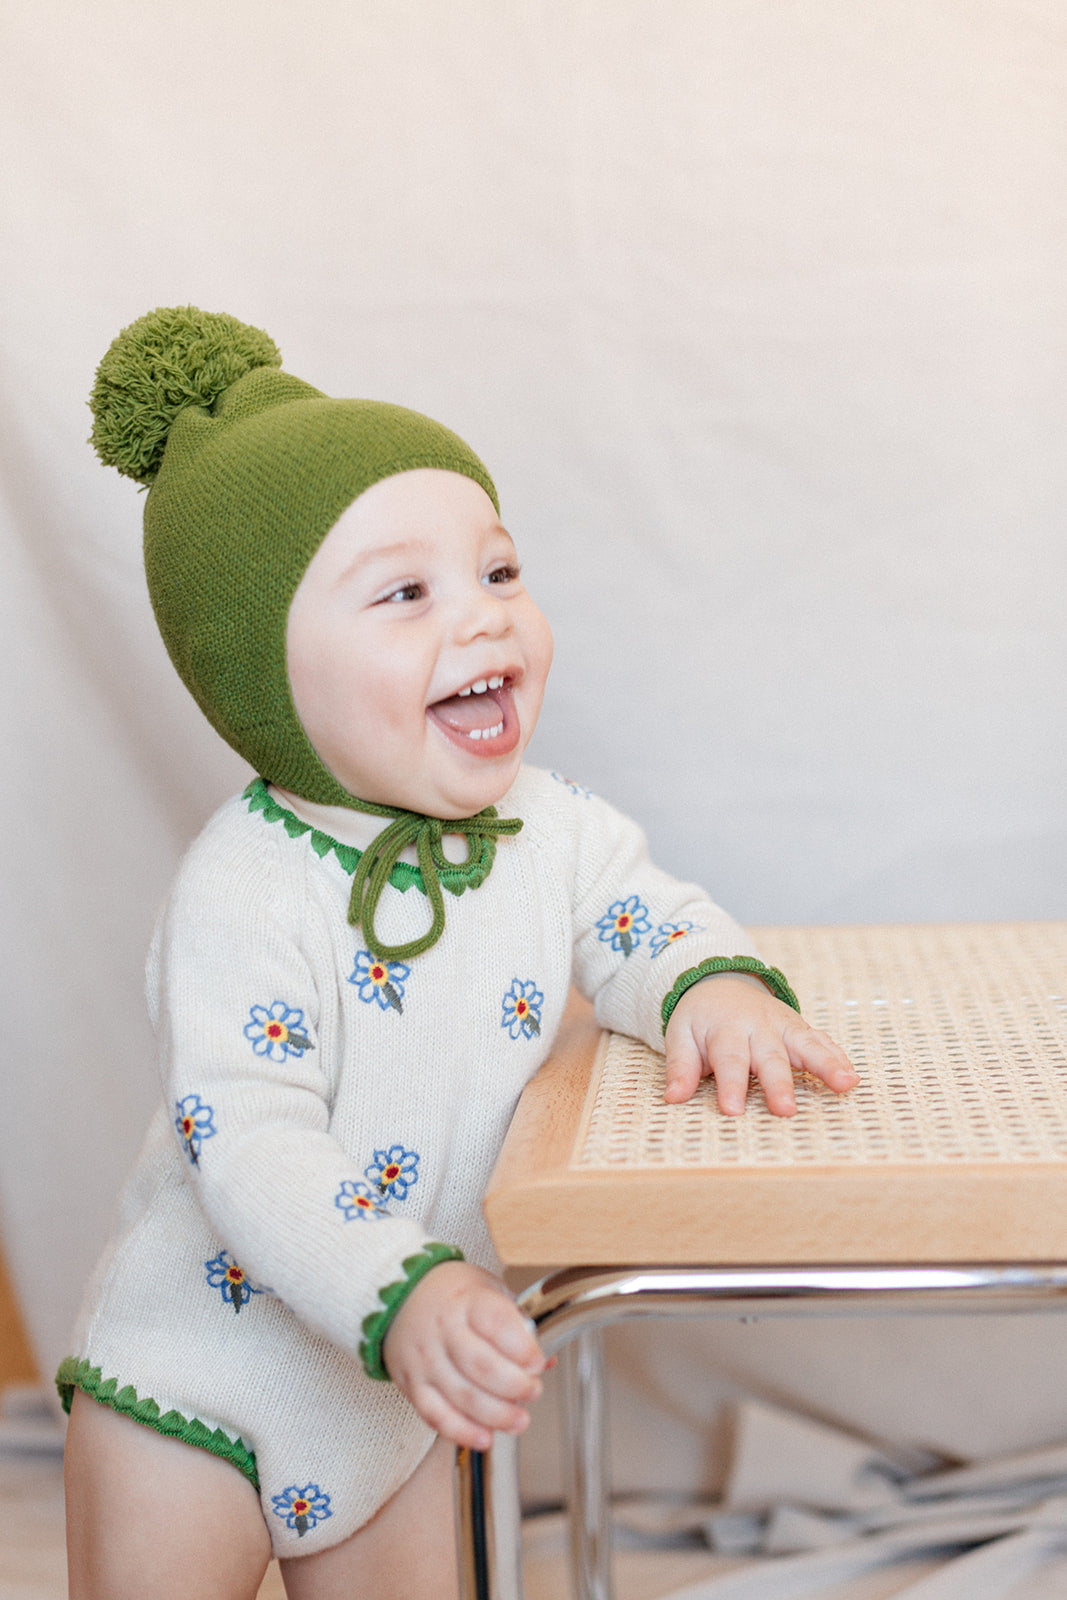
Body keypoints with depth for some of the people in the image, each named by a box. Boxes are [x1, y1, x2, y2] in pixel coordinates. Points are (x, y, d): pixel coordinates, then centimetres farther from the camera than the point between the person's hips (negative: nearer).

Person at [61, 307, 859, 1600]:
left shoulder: (545, 825, -9)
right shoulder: (245, 893, -28)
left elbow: (642, 916, 4)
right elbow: (247, 1140, -31)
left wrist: (712, 987, -19)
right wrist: (405, 1296, -43)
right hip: (199, 1377, -5)